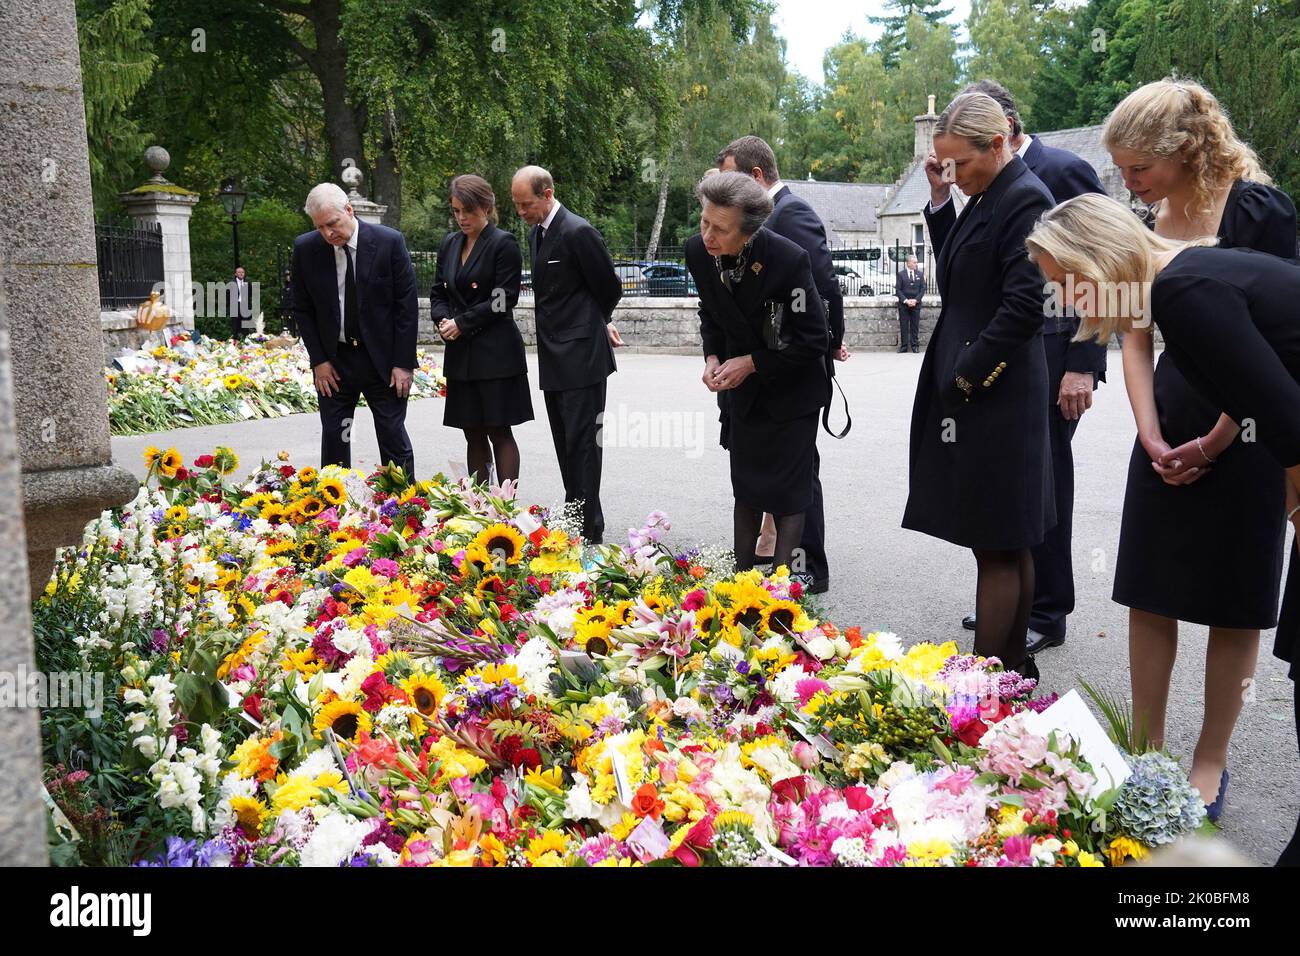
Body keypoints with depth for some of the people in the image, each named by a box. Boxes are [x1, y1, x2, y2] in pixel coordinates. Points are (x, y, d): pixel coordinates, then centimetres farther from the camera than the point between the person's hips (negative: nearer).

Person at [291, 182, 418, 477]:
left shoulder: (390, 242, -11)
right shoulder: (305, 248, -4)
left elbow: (407, 305, -7)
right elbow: (302, 309, 5)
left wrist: (404, 363, -9)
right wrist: (318, 360, -2)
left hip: (383, 358, -2)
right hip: (334, 360, 2)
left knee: (394, 438, 3)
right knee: (333, 439, 7)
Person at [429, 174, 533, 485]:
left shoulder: (504, 244, -7)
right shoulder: (450, 244, 13)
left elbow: (503, 299, -12)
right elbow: (438, 292, 17)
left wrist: (462, 324, -12)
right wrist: (443, 320, -3)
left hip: (495, 353, -6)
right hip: (461, 354, 6)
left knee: (499, 432, -3)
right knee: (473, 433, 9)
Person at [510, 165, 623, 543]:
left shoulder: (578, 232, -15)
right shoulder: (536, 233, 13)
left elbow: (610, 288, -7)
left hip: (581, 356, -9)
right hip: (554, 357, 9)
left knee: (582, 443, -6)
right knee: (565, 444, 14)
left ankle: (589, 530, -1)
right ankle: (574, 517, 23)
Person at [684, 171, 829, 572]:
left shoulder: (789, 259, -29)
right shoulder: (698, 251, -13)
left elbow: (812, 341, -19)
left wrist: (752, 363, -20)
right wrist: (712, 356, -8)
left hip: (792, 392, -5)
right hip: (743, 391, 5)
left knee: (787, 495, -2)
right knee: (745, 491, 13)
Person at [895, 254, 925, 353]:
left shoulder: (920, 274, 9)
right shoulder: (900, 274, 2)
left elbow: (922, 289, 5)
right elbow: (898, 290, -2)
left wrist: (916, 300, -8)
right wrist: (906, 300, -13)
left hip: (916, 303, 2)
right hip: (903, 304, -1)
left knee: (915, 326, 1)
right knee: (904, 326, 0)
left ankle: (915, 345, 4)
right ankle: (904, 346, 3)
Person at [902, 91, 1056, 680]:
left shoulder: (1024, 198, -14)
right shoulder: (987, 196, 13)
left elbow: (1024, 306, -20)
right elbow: (956, 274, 20)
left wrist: (968, 378, -15)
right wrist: (939, 200, 10)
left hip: (994, 395, -9)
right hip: (970, 388, 9)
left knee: (996, 546, -3)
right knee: (1010, 543, 16)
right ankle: (1013, 663, 27)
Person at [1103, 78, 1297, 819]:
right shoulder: (1148, 225, 4)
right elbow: (1137, 339, 6)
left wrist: (1214, 443, -10)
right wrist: (1152, 438, -5)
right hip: (1170, 426, 6)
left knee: (1232, 604, 5)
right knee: (1150, 592, 8)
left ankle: (1211, 761, 18)